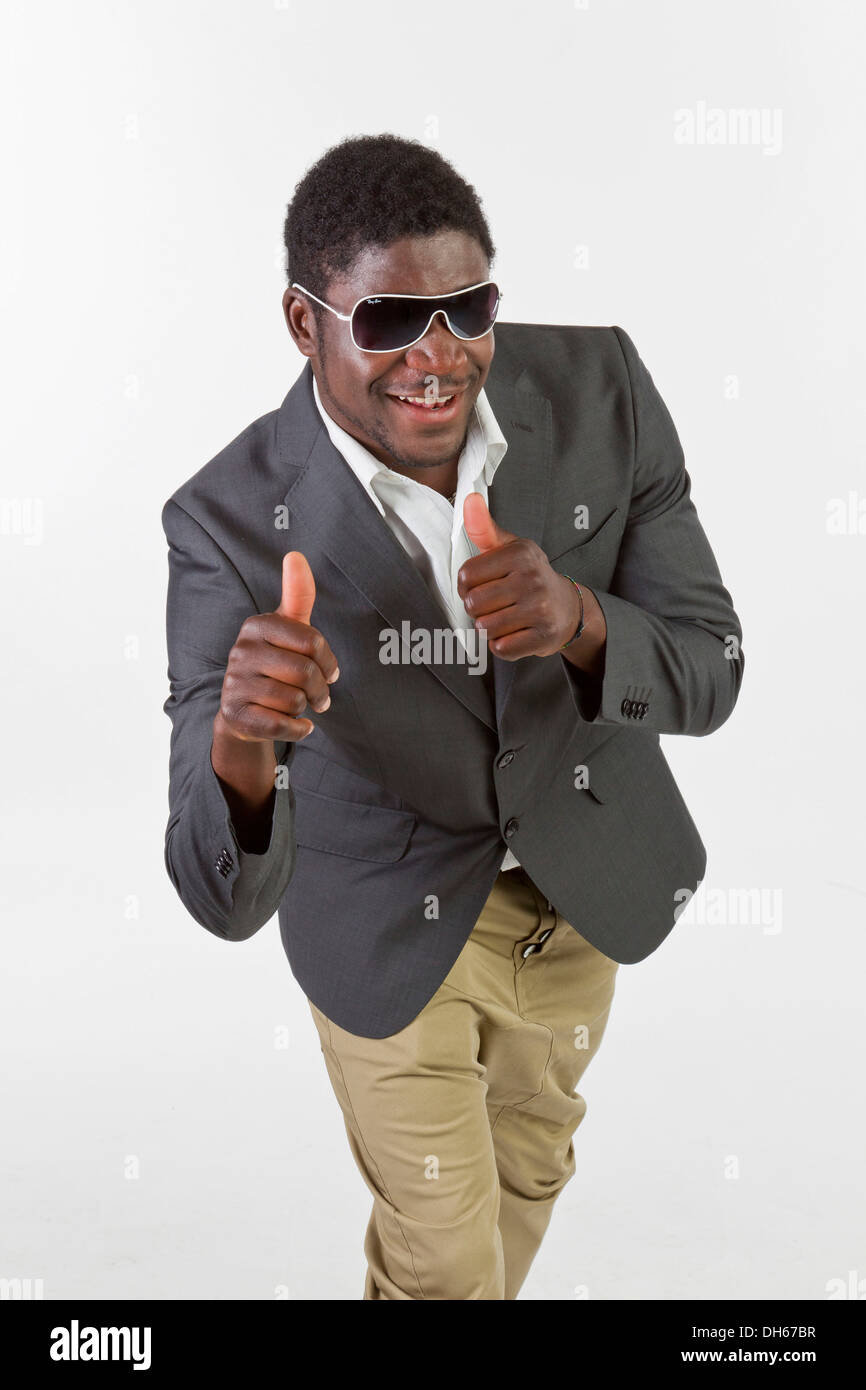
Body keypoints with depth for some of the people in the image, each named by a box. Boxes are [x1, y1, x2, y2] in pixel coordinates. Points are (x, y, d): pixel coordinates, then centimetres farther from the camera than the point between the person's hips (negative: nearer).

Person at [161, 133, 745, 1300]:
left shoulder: (601, 390, -22)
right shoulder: (230, 520, -30)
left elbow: (710, 675, -16)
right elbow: (225, 900, -30)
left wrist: (579, 621, -39)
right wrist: (238, 752, -53)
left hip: (584, 870, 4)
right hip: (392, 916, -3)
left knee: (533, 1156, 31)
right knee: (441, 1257, 14)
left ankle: (498, 1279, 65)